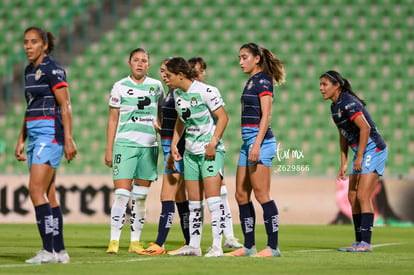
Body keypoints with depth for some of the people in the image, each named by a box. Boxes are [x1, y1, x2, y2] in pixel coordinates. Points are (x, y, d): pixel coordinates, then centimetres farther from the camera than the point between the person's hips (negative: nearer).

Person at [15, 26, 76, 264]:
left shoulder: (53, 68, -10)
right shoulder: (29, 70, 16)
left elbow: (65, 106, -14)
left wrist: (68, 139, -20)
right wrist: (21, 140, 21)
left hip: (50, 133, -9)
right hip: (34, 135, 9)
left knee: (36, 189, -15)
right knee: (48, 194, 7)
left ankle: (49, 250, -15)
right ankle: (60, 251, 9)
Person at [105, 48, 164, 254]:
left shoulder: (156, 86, 9)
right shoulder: (120, 87, 3)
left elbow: (162, 114, 24)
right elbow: (113, 119, 5)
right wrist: (108, 150, 1)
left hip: (149, 145, 3)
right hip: (125, 144, -3)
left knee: (140, 196, 6)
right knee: (122, 193, -12)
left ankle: (135, 241, 10)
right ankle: (114, 241, -11)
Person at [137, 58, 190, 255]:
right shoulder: (170, 93, 17)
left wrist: (173, 154, -22)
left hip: (177, 148, -10)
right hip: (169, 147, 10)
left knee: (167, 198, -11)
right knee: (180, 198, 10)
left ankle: (159, 245, -12)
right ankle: (189, 244, 12)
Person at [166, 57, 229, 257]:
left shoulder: (206, 91, -14)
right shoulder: (177, 93, 9)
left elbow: (223, 117, -13)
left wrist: (213, 143, -19)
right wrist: (174, 143, 13)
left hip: (211, 151, -8)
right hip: (190, 151, 8)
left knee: (212, 196, -14)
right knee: (193, 201, 8)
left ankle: (217, 246, -14)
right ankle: (194, 246, 12)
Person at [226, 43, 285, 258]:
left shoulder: (263, 80, -8)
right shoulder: (251, 82, 19)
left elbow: (266, 115, -16)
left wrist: (257, 144, -23)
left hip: (260, 140, -10)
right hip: (248, 141, 10)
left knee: (261, 194, -10)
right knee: (241, 195, 9)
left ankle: (273, 246, -8)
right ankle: (248, 246, 13)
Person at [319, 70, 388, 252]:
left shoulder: (347, 102, -18)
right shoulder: (335, 106, 11)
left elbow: (365, 127, -26)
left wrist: (359, 157, -24)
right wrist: (343, 164, 17)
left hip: (372, 150, -10)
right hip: (360, 153, 10)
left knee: (362, 196, -13)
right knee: (352, 198, 7)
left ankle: (365, 243, -13)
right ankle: (359, 242, 11)